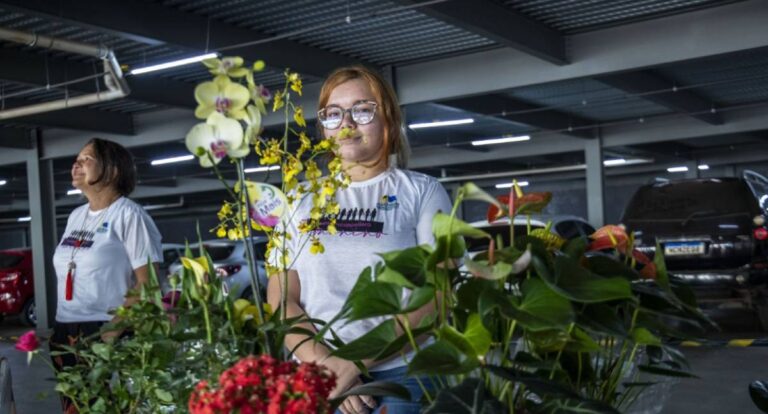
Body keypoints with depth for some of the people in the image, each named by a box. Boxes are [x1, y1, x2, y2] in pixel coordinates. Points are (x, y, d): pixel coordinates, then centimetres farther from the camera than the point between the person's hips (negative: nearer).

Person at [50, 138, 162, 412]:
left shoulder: (128, 215, -8)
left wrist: (116, 329, -20)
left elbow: (148, 283, -14)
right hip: (67, 334, 7)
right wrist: (59, 329, 14)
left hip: (108, 334, -7)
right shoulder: (75, 217, 15)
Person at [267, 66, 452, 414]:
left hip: (401, 375, -2)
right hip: (316, 378, 2)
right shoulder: (303, 202, 10)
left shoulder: (422, 192, 2)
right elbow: (280, 297, 5)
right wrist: (322, 362, -12)